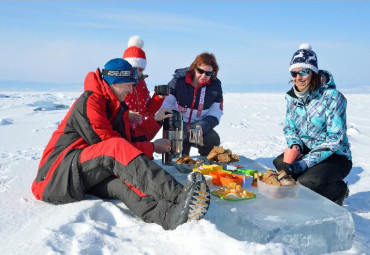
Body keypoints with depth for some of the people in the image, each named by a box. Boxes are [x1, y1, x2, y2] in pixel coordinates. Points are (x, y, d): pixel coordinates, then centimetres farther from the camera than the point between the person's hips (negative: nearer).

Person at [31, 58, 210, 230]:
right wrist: (152, 148, -11)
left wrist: (155, 120, 16)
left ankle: (170, 214, -59)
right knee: (117, 148, -33)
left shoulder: (117, 106, 17)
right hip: (59, 170, -7)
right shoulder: (89, 101, -12)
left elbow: (131, 139, 18)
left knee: (123, 180, -28)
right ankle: (178, 194, -48)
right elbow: (108, 144, -17)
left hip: (90, 176, 7)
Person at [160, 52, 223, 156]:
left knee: (213, 140, -24)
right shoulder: (179, 80, -9)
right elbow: (165, 105, -6)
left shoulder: (215, 86, -3)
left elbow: (215, 114, -2)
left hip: (201, 126, 3)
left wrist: (202, 126, -22)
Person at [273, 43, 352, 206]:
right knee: (279, 164, -22)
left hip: (335, 156, -5)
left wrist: (306, 162, -28)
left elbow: (335, 139, -21)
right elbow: (289, 128, 9)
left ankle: (339, 190, 5)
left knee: (306, 182, -29)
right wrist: (295, 145, -15)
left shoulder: (332, 97, -19)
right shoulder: (292, 97, 0)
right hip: (306, 150, 6)